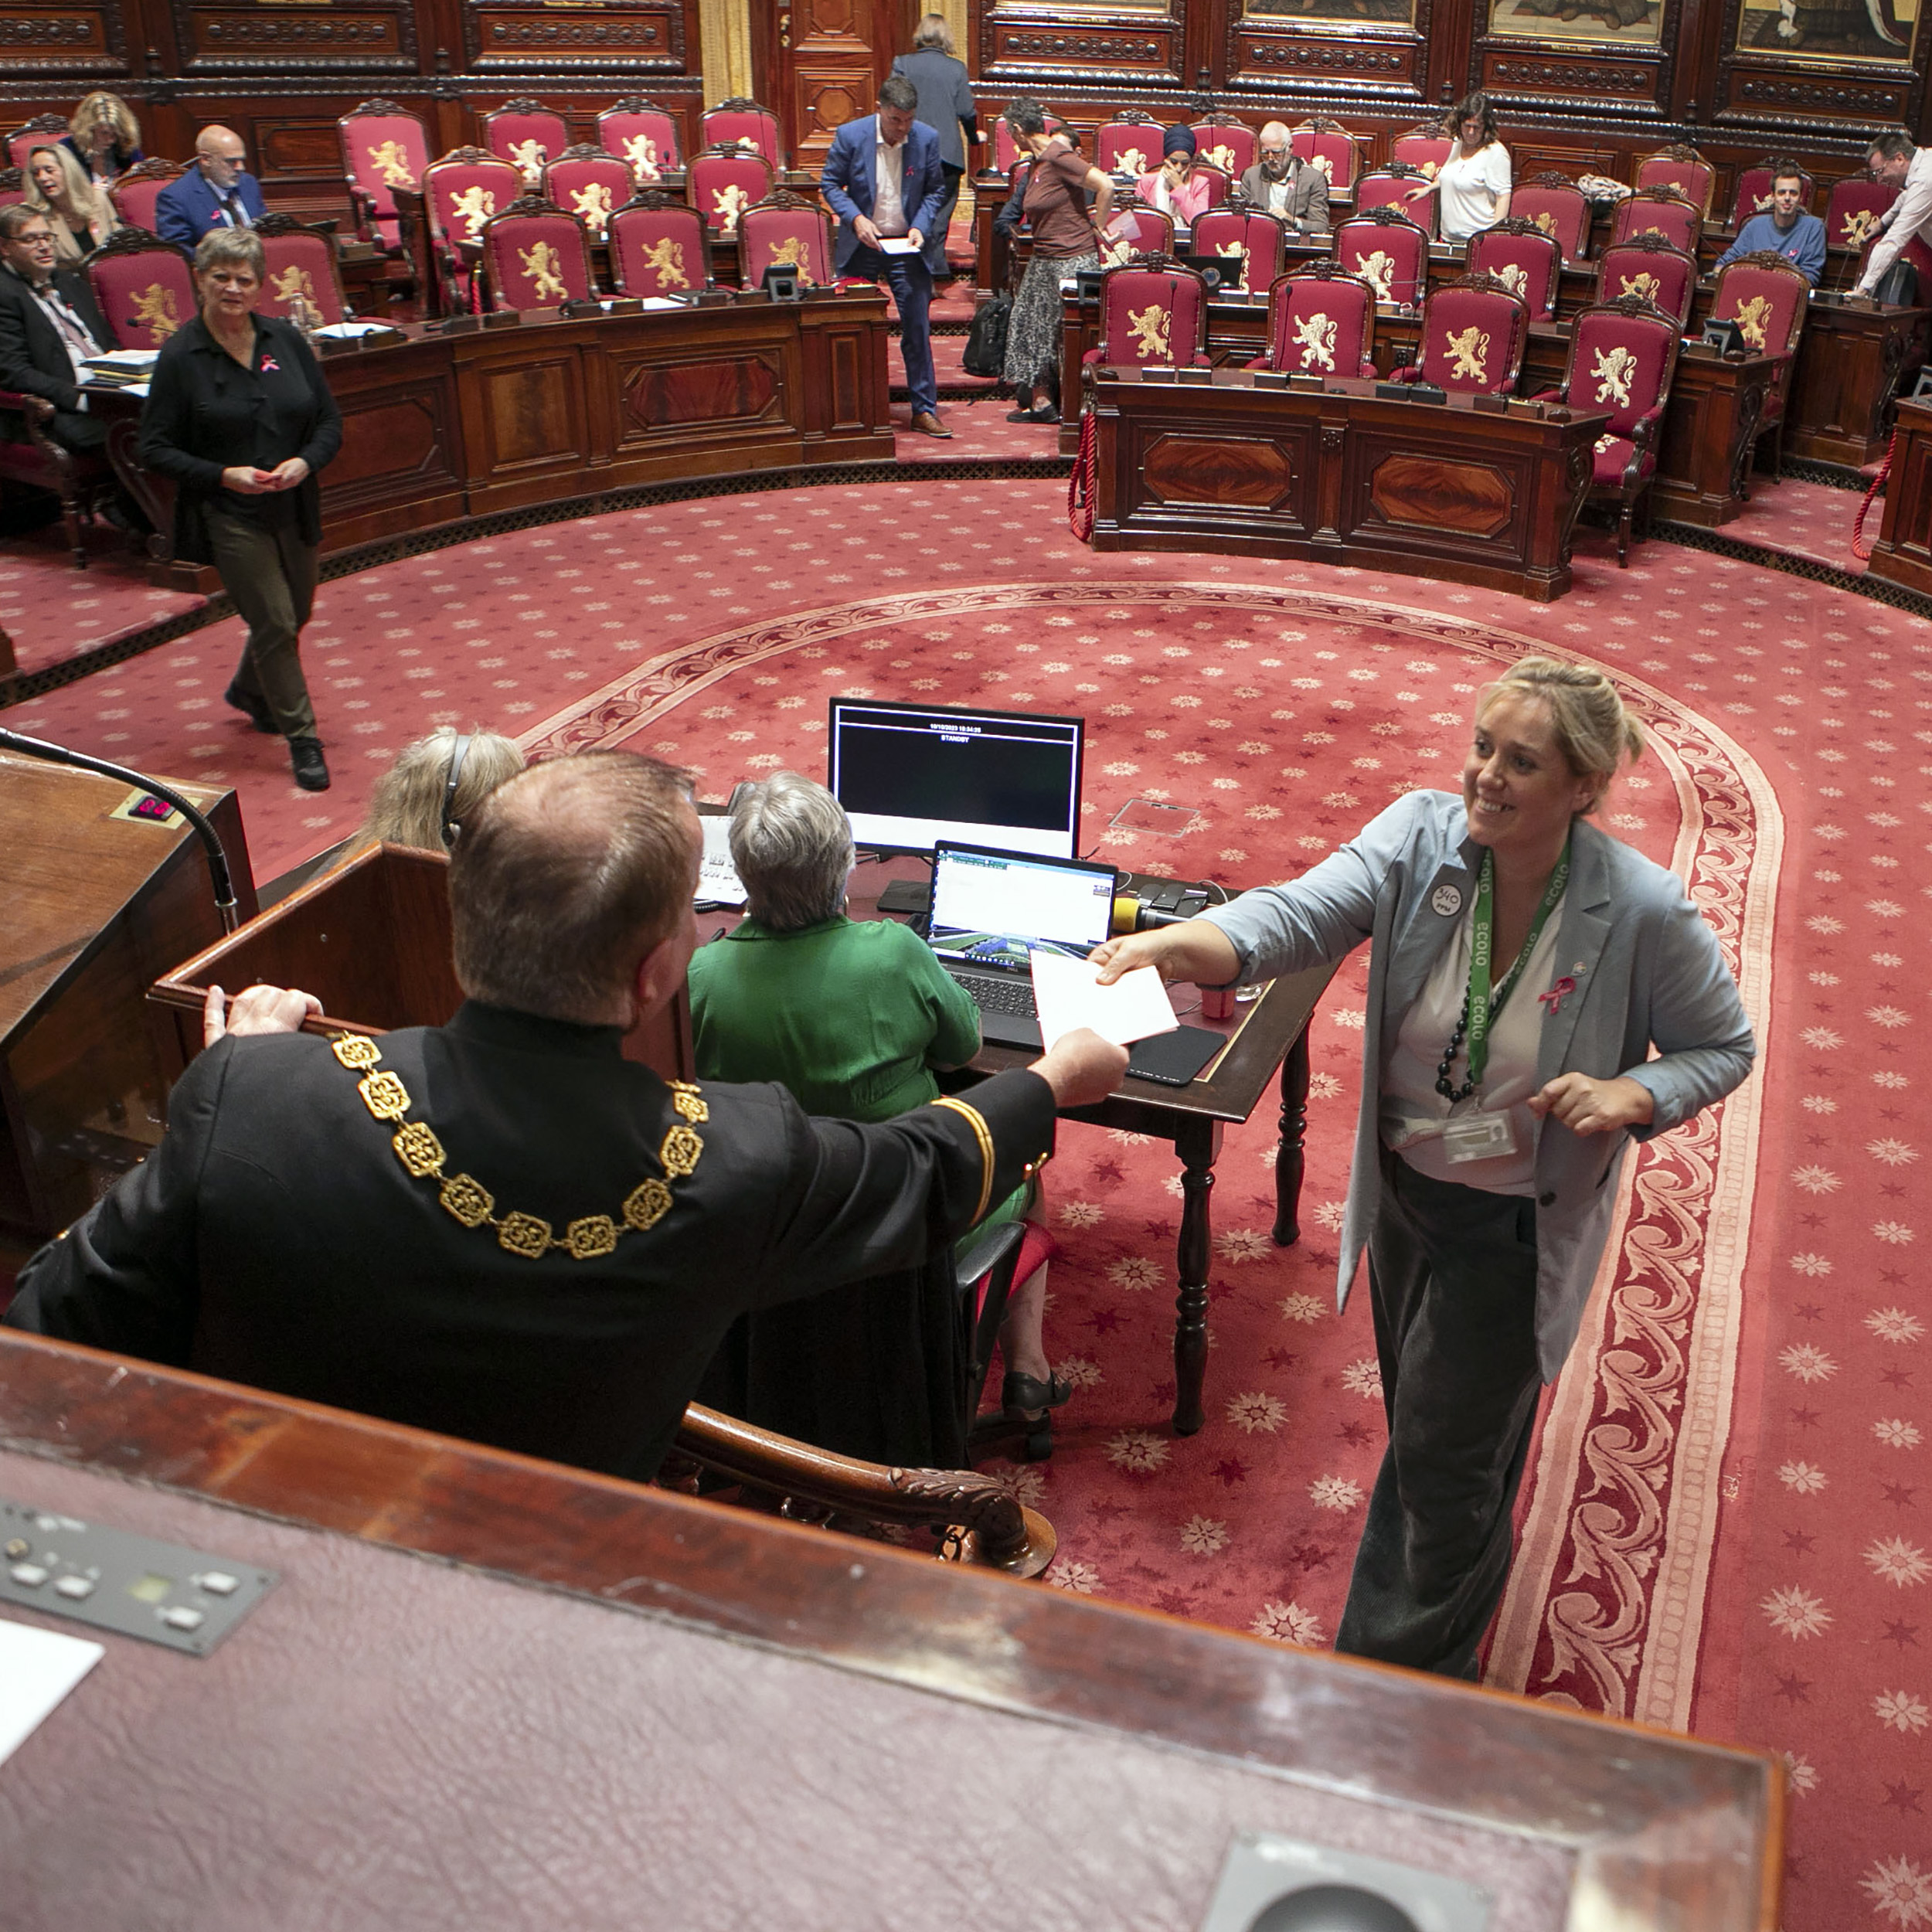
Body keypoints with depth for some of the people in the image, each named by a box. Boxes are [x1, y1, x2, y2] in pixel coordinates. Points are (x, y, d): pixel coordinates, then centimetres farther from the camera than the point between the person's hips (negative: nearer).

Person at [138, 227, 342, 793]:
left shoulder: (285, 338, 1)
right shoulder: (180, 356, -10)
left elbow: (329, 420, 5)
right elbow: (156, 449, -9)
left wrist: (306, 461, -15)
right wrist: (224, 475, -22)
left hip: (293, 508, 5)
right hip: (227, 514, -5)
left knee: (294, 614, 19)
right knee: (274, 622, -7)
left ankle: (249, 691, 48)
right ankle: (301, 737, 8)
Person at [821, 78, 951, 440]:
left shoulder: (927, 139, -4)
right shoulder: (850, 135, -9)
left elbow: (935, 190, 6)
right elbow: (830, 183, -1)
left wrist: (920, 226, -10)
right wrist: (855, 218, -17)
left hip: (906, 248, 1)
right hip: (861, 246, -1)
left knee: (917, 328, -1)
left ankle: (925, 410, 6)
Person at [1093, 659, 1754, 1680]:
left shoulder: (1643, 913, -23)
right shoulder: (1421, 835, -17)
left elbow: (1722, 1047, -7)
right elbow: (1302, 912, -33)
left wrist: (1630, 1096, -27)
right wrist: (1171, 942, -52)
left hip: (1515, 1224, -4)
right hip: (1404, 1190, 4)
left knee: (1443, 1454, 6)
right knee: (1421, 1419, 25)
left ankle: (1410, 1676, 33)